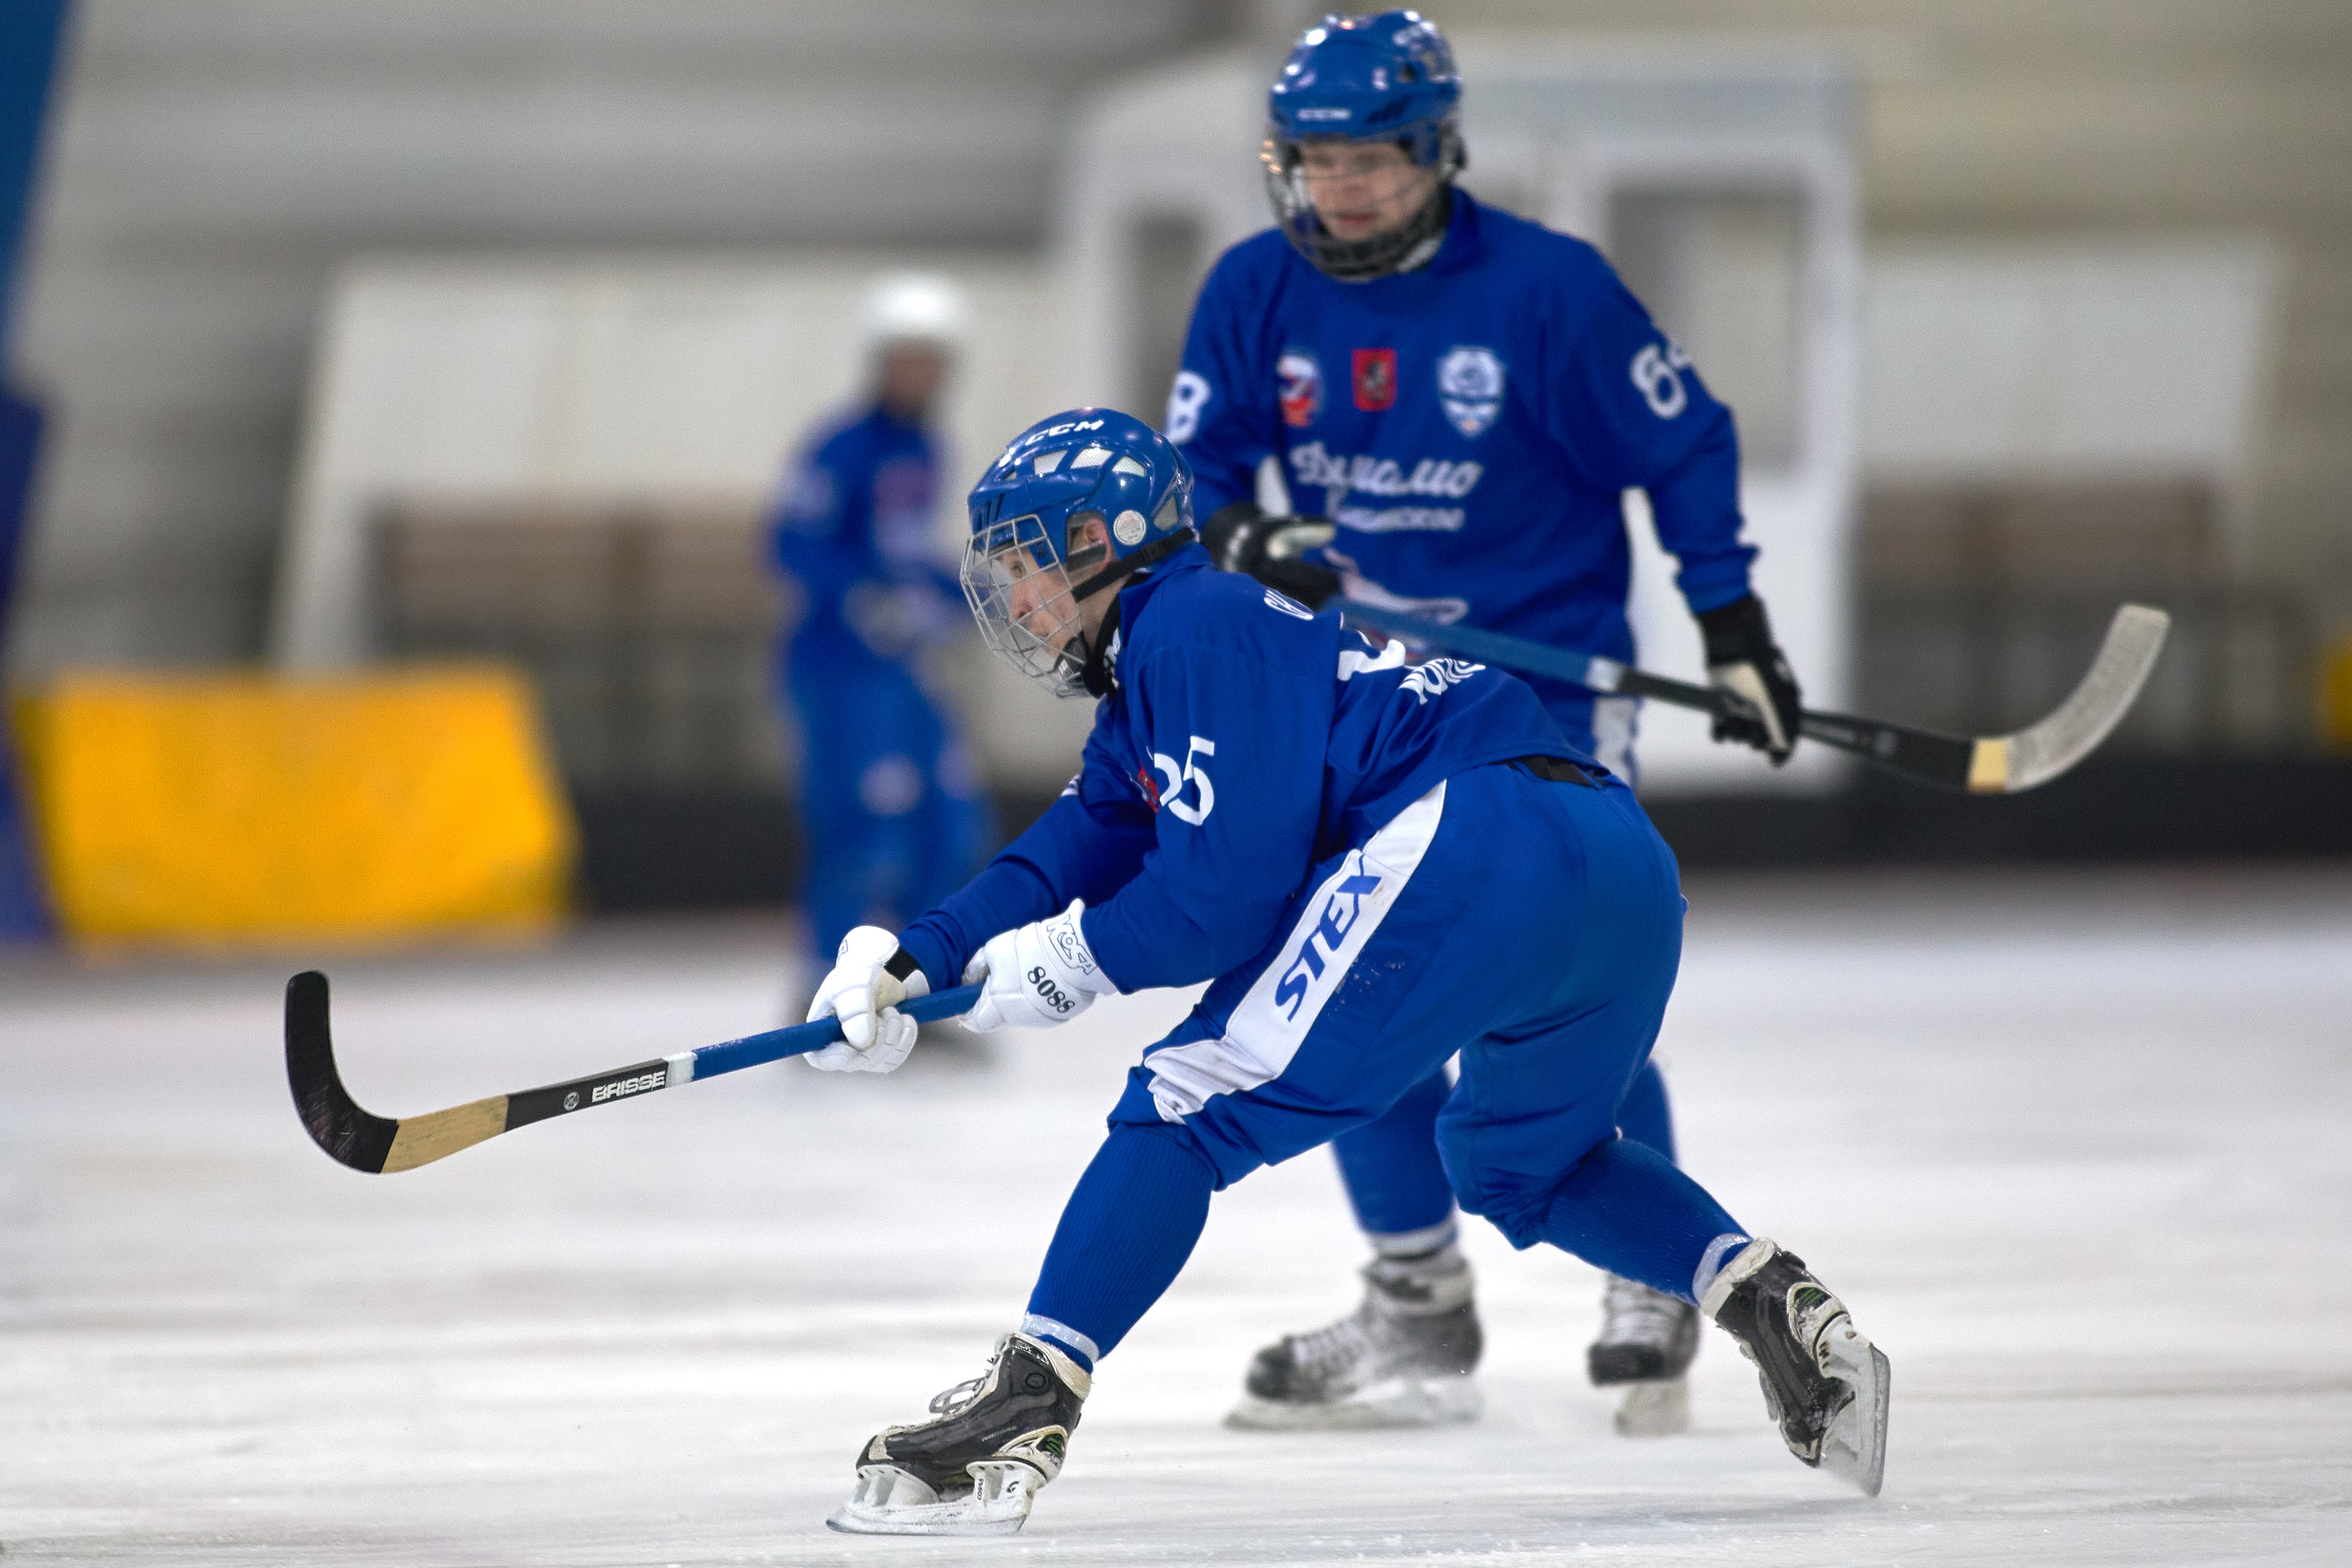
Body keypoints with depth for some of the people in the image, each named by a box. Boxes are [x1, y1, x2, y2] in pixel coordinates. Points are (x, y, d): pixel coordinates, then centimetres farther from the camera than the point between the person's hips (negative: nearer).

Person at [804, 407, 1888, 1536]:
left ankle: (1020, 1410, -14)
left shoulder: (1194, 634, 0)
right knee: (1519, 1156, 34)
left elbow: (1227, 890, -7)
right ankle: (1777, 1306, 17)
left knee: (1193, 1101, -6)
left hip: (1469, 849, -10)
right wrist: (914, 961, 18)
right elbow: (1083, 843, 28)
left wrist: (1071, 962, 7)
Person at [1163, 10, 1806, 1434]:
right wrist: (1246, 544, -20)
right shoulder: (1256, 294, -2)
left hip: (1544, 675, -5)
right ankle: (1420, 1311, 13)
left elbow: (1681, 446, -6)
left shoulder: (1546, 286, -14)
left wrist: (1736, 633, -7)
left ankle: (1655, 1278, 3)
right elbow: (1194, 470, 2)